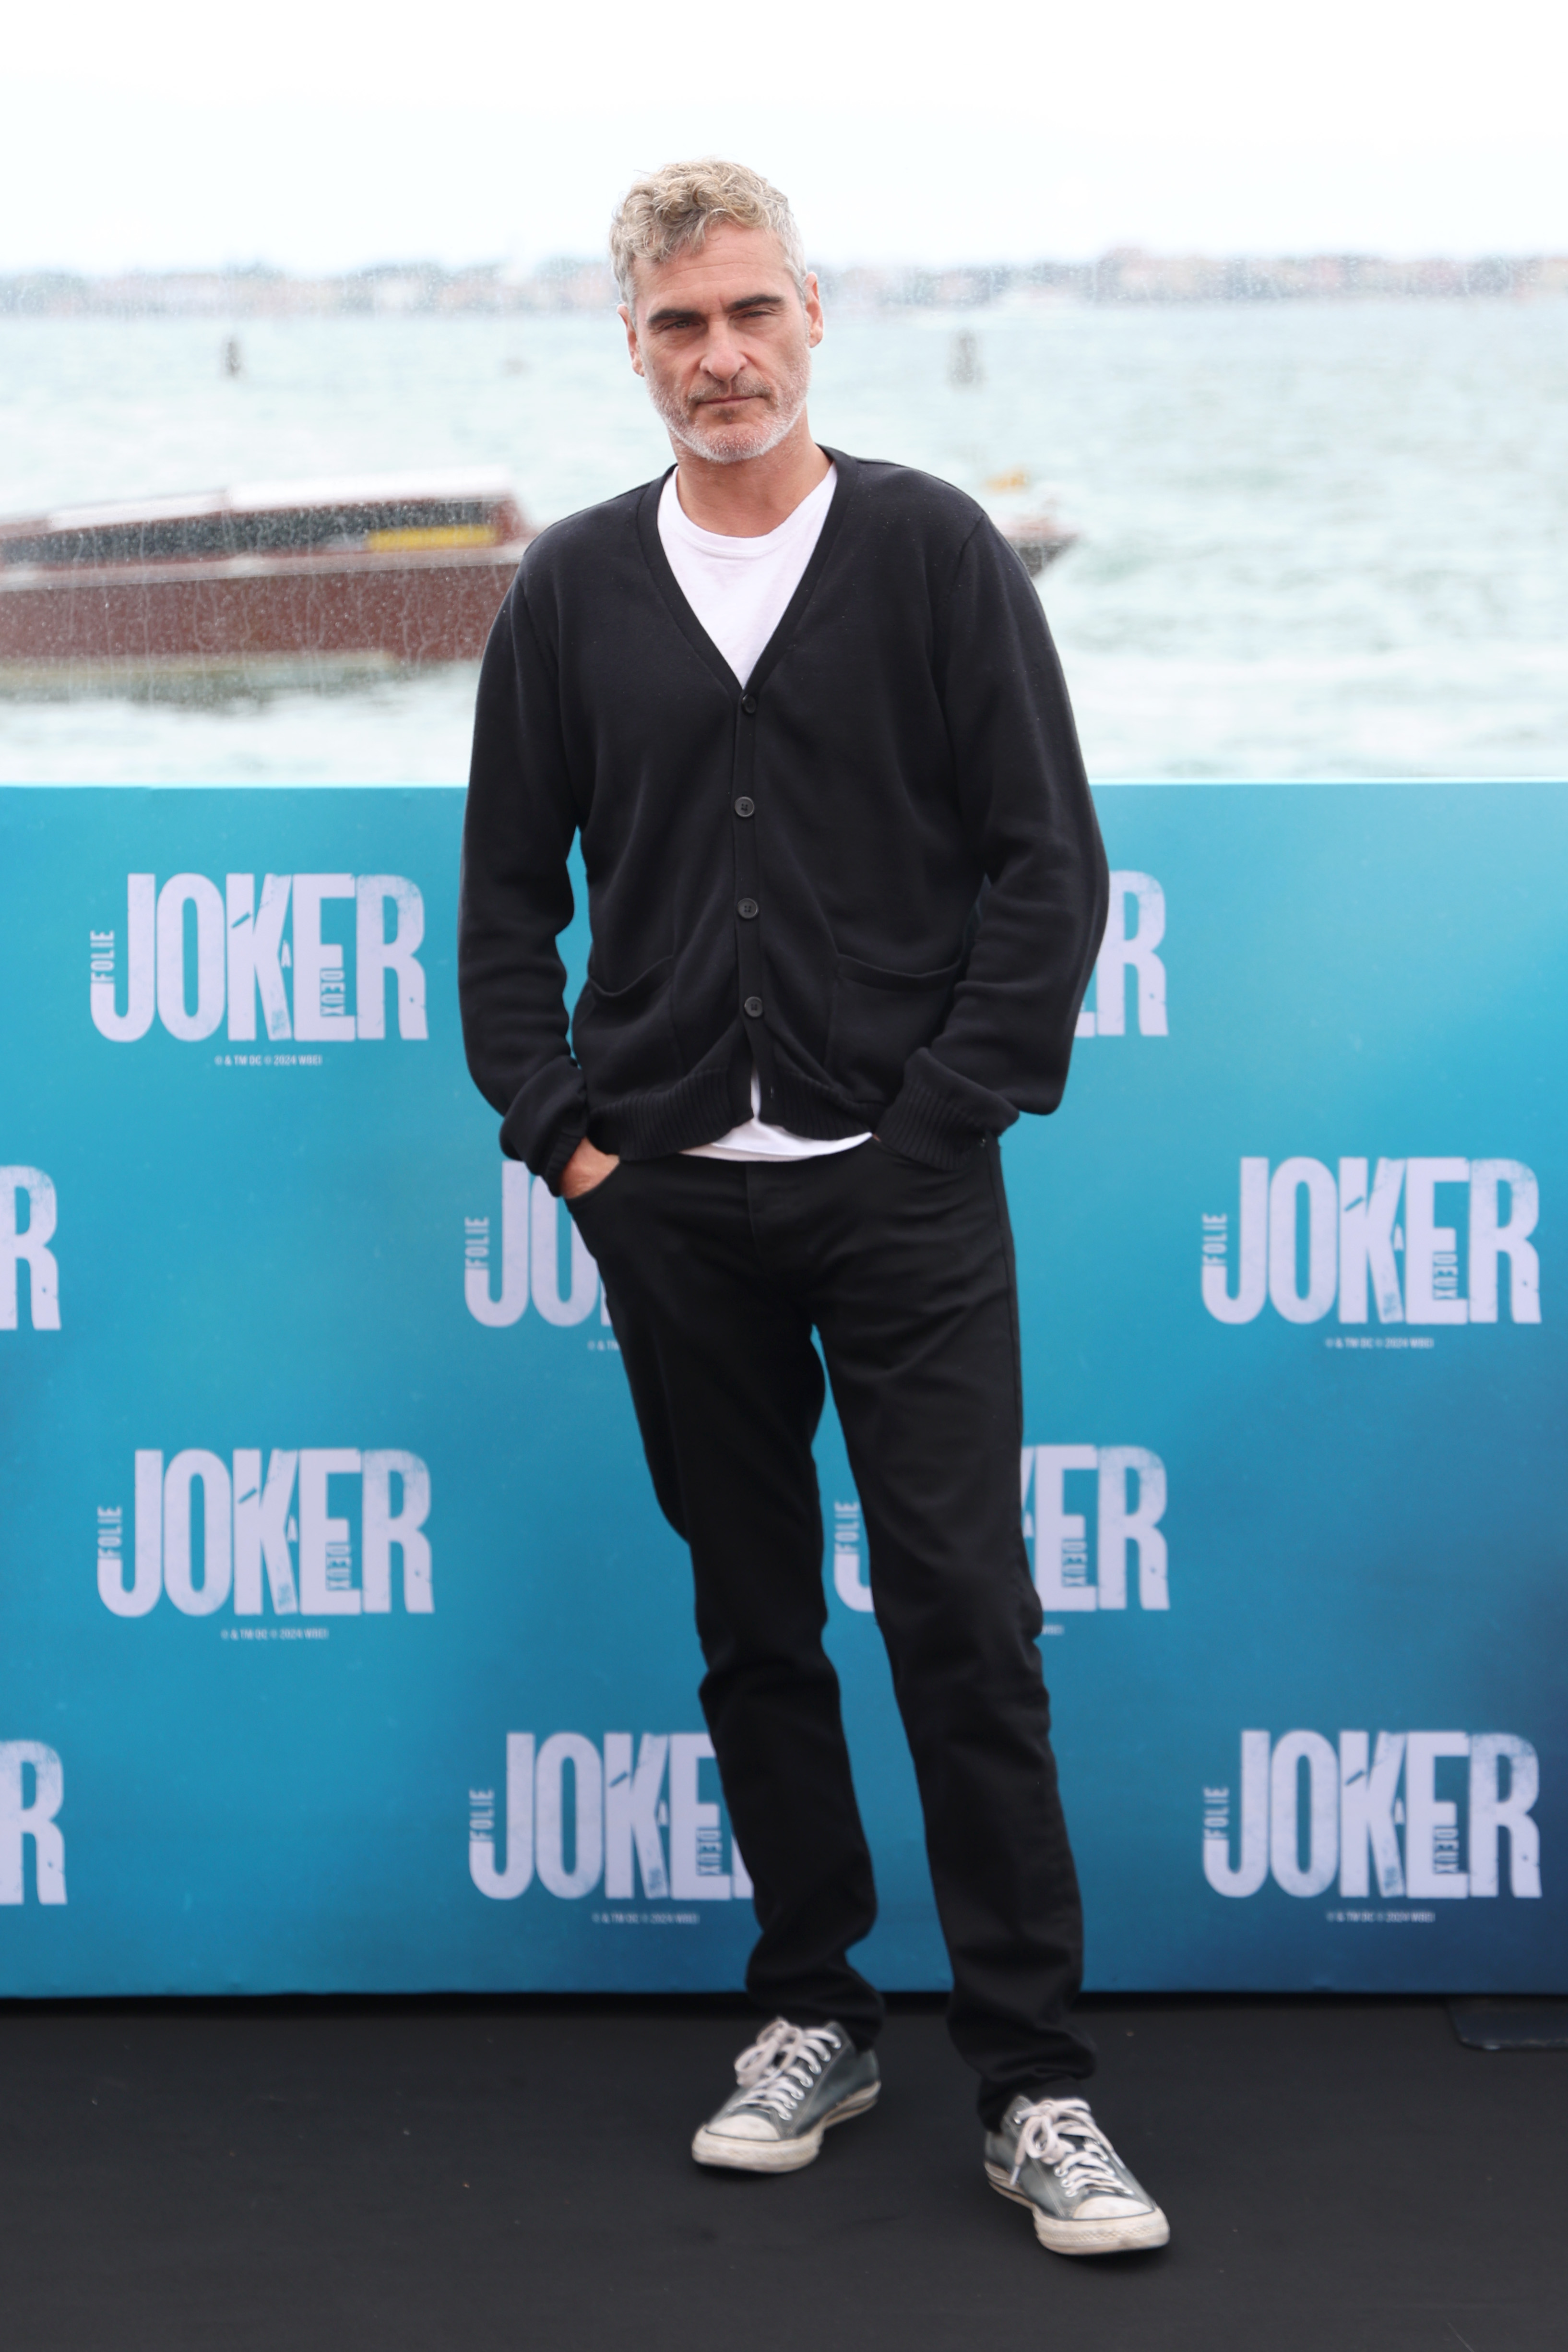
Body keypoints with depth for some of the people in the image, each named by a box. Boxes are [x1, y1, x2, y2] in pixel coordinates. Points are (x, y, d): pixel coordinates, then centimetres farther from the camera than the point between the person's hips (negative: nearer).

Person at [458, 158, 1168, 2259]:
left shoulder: (936, 553, 0)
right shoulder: (574, 590, 8)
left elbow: (1052, 864, -2)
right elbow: (509, 895, 12)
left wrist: (947, 1113, -8)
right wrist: (559, 1129, 1)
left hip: (904, 1195, -3)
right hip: (672, 1207, 3)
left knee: (965, 1621, -5)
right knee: (756, 1625, 10)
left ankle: (1036, 2083, 0)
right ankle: (815, 2013, 23)